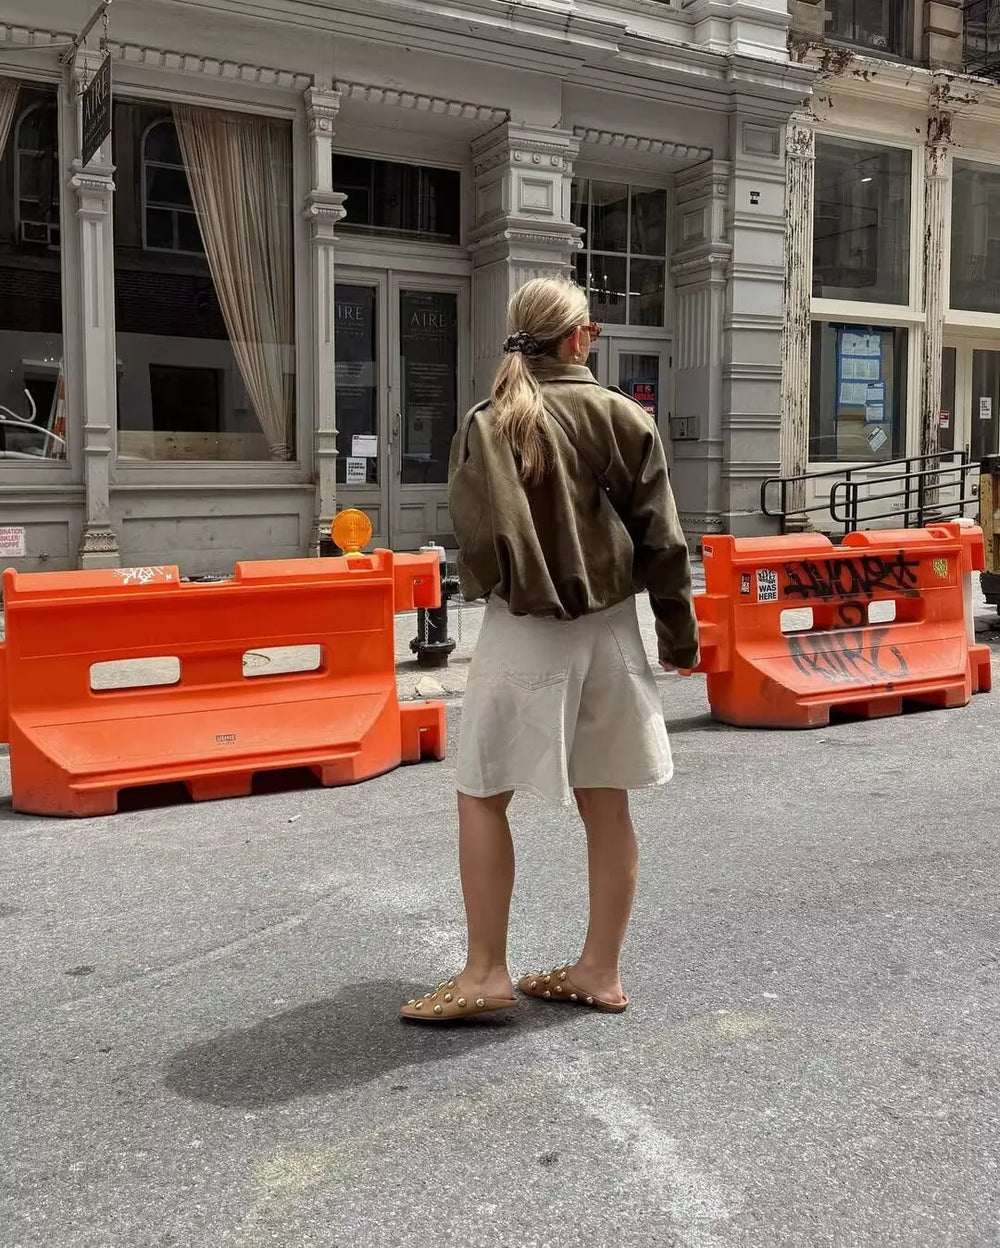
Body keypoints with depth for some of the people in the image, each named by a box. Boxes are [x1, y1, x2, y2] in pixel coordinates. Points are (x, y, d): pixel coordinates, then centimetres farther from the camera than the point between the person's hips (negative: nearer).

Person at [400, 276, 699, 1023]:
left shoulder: (487, 427, -4)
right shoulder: (623, 419, 0)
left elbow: (475, 541, -5)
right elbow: (662, 540, 1)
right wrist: (680, 633, 10)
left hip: (522, 634, -2)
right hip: (608, 630, 3)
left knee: (483, 797, 8)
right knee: (606, 803, 10)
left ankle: (486, 972, 9)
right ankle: (601, 969, 20)